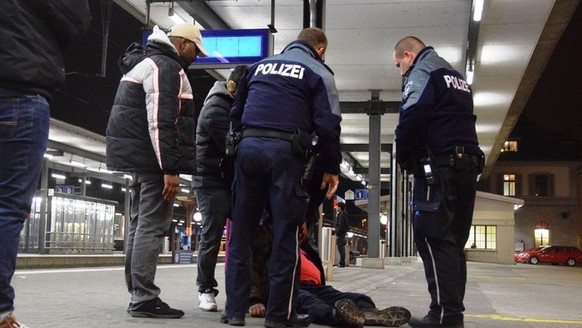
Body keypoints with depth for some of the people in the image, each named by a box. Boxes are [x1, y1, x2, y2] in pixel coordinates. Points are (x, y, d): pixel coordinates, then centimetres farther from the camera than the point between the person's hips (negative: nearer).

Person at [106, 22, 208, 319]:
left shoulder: (146, 62, 23)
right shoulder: (166, 67, -11)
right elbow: (161, 121, -21)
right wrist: (170, 168, -23)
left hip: (137, 156, 11)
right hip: (152, 158, -11)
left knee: (140, 225, 12)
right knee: (152, 227, -10)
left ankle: (137, 294, 16)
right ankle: (144, 299, -10)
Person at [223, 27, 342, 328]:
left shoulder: (259, 65, 25)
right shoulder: (318, 72, 9)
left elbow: (236, 112, 25)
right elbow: (327, 124, -1)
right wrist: (332, 168, 6)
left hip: (248, 146, 4)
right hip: (284, 151, -4)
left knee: (241, 230, 7)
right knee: (286, 233, 1)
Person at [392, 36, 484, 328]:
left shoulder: (422, 72, -1)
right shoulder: (456, 77, 26)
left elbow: (412, 117, -17)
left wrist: (403, 157, -4)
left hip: (438, 166, -9)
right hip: (467, 165, 9)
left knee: (433, 238, -9)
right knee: (452, 241, 9)